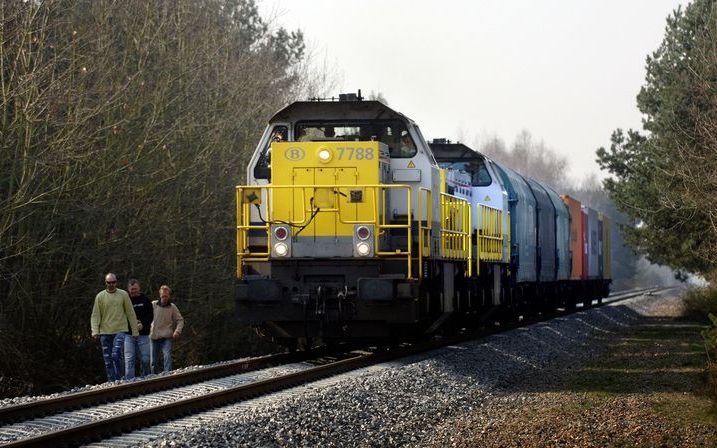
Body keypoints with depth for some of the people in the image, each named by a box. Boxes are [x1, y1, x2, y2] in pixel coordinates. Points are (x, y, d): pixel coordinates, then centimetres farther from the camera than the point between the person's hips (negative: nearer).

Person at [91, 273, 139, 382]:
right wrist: (95, 331, -10)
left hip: (120, 331, -2)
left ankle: (119, 380, -9)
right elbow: (95, 315, 3)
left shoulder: (123, 294, 4)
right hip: (105, 332, 2)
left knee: (116, 355, -19)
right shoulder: (100, 296, 4)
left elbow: (130, 313, 9)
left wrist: (135, 330, 7)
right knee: (107, 359, 2)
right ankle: (111, 382, 8)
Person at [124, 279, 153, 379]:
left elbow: (150, 316, 6)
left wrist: (143, 324, -11)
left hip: (143, 334, 1)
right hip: (129, 334, -1)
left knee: (145, 359, 1)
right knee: (129, 359, -8)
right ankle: (129, 380, -10)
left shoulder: (145, 300, 10)